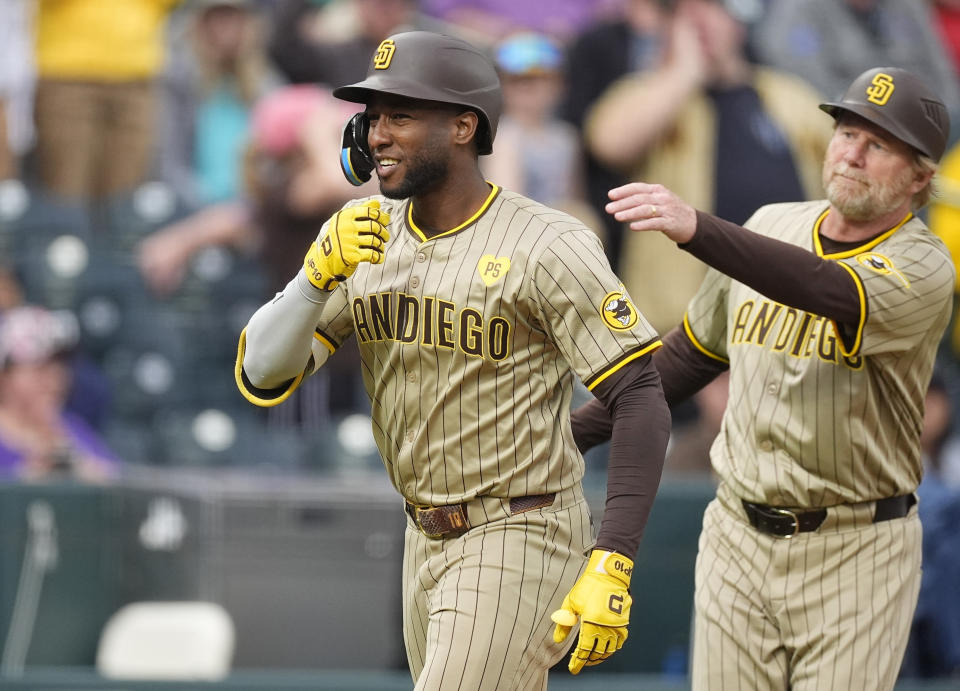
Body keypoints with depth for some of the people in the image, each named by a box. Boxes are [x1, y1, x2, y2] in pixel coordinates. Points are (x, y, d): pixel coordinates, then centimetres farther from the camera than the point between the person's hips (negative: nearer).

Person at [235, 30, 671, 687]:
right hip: (427, 543, 7)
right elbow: (262, 377, -2)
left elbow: (641, 402, -18)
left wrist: (610, 568, -27)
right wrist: (317, 276, -21)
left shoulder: (551, 247, -16)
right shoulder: (360, 238, 3)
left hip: (520, 544, -7)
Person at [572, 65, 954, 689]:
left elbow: (834, 294, -34)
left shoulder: (923, 267, -13)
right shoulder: (773, 227, 7)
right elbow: (696, 350, 18)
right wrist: (579, 431, 13)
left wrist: (695, 229, -46)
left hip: (855, 549, -5)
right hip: (740, 538, 5)